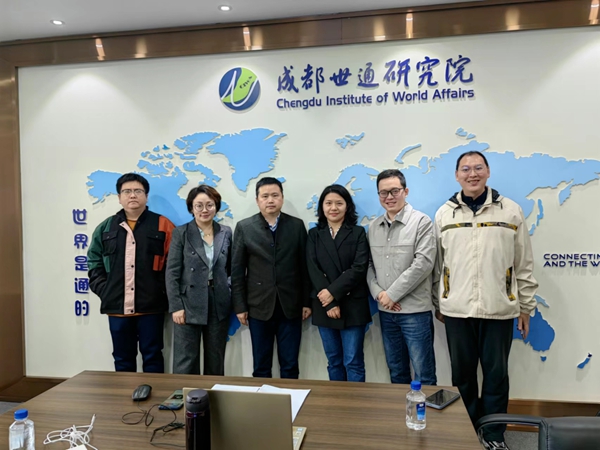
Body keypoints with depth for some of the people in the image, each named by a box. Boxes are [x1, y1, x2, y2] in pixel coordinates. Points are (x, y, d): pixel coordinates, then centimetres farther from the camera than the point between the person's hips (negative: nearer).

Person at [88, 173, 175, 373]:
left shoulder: (162, 226, 0)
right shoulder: (105, 228, 10)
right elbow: (94, 263, 13)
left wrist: (163, 290, -9)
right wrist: (103, 290, 2)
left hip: (151, 306, -3)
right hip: (117, 306, 3)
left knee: (152, 356, 7)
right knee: (122, 358, 15)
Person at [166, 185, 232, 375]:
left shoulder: (226, 232, 5)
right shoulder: (180, 233, -3)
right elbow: (172, 272, -6)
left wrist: (234, 301, 4)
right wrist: (175, 306, -12)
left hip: (219, 304, 3)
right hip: (189, 304, -3)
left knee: (216, 361, 13)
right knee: (185, 361, 2)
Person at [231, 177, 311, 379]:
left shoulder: (297, 225, 3)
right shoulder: (244, 227, 0)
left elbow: (304, 266, 4)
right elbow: (237, 270, 0)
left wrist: (307, 301, 2)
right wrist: (239, 306, -2)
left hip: (290, 306, 1)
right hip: (259, 307, 0)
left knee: (290, 366, 9)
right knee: (261, 366, 11)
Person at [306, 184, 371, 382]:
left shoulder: (358, 233, 2)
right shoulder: (314, 234, 8)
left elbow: (359, 268, -9)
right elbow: (313, 270, -2)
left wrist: (333, 292, -17)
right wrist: (330, 304, -12)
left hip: (353, 307, -2)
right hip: (324, 306, 3)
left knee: (353, 362, 1)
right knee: (333, 362, 13)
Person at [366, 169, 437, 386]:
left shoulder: (421, 221, -7)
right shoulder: (374, 227, 9)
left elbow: (423, 263, -15)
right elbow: (369, 264, 10)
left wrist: (392, 294, -14)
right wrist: (378, 293, -7)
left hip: (415, 310, -5)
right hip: (386, 311, 5)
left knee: (424, 375, 5)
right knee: (397, 373, 18)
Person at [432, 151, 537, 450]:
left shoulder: (511, 211, 1)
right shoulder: (444, 214, 3)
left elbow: (524, 265, 4)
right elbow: (437, 265, 8)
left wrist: (526, 306, 4)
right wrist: (438, 303, 10)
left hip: (499, 309, -1)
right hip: (456, 309, 1)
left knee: (496, 374, 10)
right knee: (462, 373, 12)